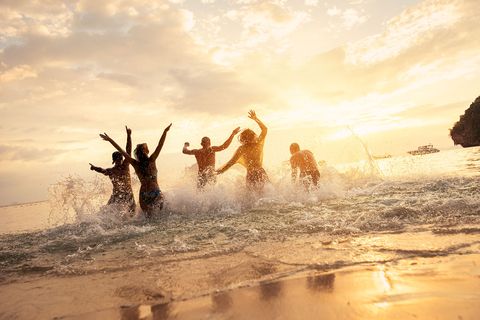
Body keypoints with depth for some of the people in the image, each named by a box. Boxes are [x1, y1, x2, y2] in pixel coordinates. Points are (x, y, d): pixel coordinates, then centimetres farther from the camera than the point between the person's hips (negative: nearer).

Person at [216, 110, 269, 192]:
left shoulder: (242, 148, -6)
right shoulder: (259, 144, 5)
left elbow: (231, 162, -10)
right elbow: (264, 129, 21)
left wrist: (218, 171, -1)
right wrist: (255, 118, 30)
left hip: (251, 176, -3)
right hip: (261, 173, 3)